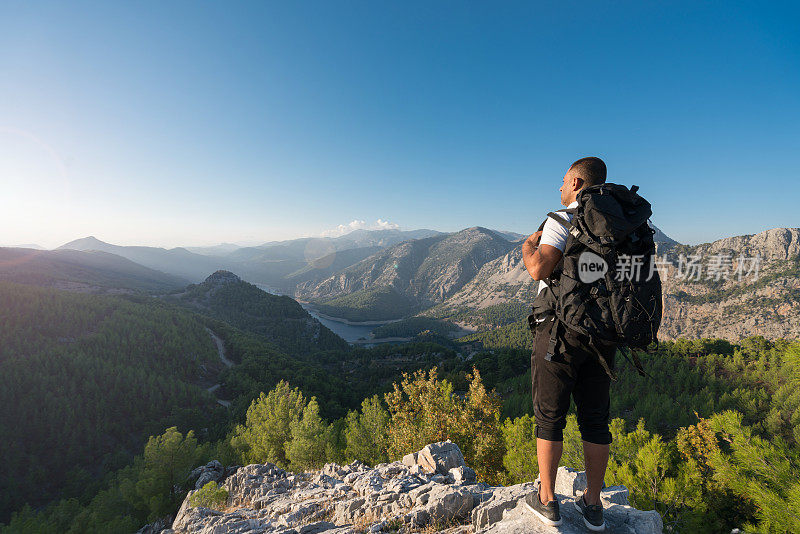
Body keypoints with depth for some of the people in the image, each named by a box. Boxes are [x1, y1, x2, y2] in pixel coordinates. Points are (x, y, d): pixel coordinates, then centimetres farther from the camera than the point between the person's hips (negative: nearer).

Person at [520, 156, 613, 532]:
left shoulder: (562, 220, -11)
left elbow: (540, 269, -24)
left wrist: (528, 248, -4)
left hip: (562, 329, -6)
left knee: (549, 416, 7)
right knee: (595, 418, 14)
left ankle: (546, 500, 20)